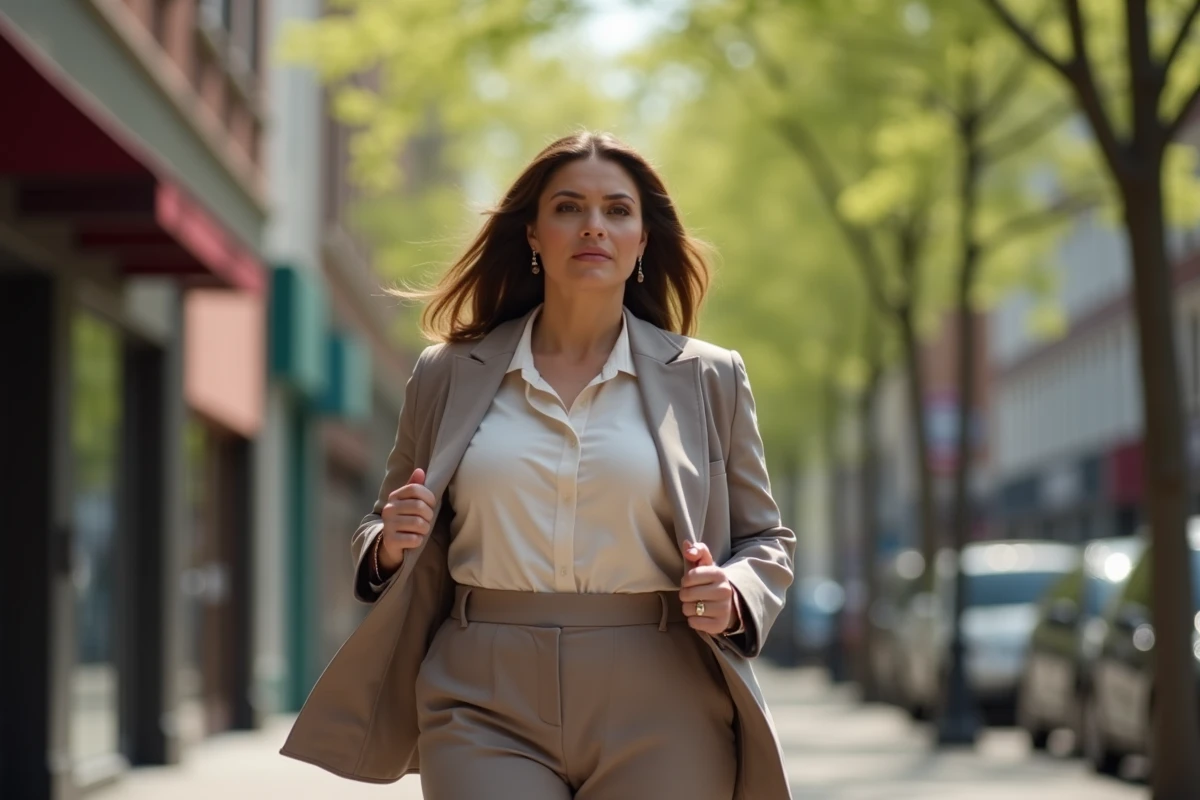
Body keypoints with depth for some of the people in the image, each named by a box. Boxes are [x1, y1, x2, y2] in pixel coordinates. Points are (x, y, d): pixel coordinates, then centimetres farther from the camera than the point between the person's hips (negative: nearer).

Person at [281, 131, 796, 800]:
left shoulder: (707, 379, 9)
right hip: (487, 717, 0)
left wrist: (732, 598, -8)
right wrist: (390, 546, -3)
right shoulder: (449, 375, 11)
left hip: (658, 721, 0)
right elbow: (385, 538, 21)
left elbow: (766, 541, 14)